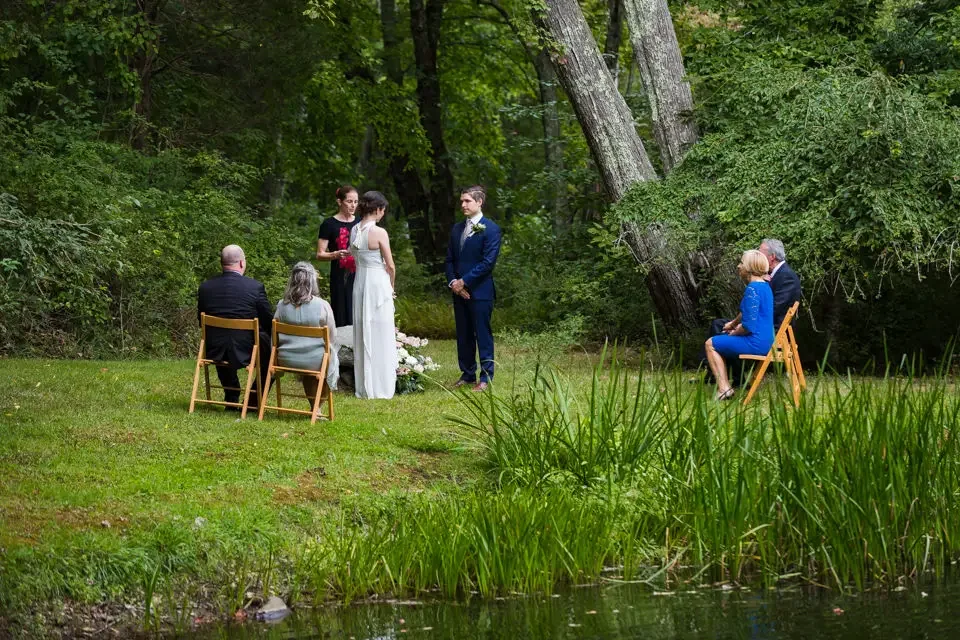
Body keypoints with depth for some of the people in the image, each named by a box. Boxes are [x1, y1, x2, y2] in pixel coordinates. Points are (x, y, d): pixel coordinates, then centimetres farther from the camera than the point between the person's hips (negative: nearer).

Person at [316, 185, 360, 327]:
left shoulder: (359, 223, 13)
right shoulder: (329, 224, -1)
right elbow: (320, 254, -3)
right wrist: (336, 254, -22)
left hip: (359, 277, 4)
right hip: (340, 278, -4)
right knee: (342, 318, -8)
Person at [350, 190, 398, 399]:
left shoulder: (354, 231, 3)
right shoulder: (379, 233, -16)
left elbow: (355, 259, 9)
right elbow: (390, 266, -12)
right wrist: (391, 285, 8)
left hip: (359, 284, 7)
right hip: (378, 284, -7)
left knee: (362, 335, 13)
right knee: (380, 336, 1)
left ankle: (363, 387, 17)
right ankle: (380, 387, 4)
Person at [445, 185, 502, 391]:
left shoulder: (490, 229, -8)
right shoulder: (457, 229, 14)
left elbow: (488, 262, -14)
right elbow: (450, 260, 15)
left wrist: (464, 281, -14)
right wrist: (453, 282, -3)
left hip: (480, 290, -7)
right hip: (459, 290, 7)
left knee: (483, 334, -3)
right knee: (463, 335, 10)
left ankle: (486, 376, 2)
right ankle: (467, 374, 17)